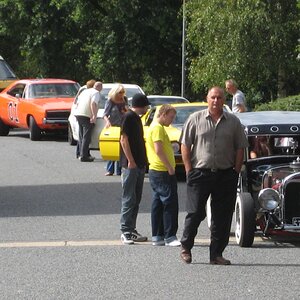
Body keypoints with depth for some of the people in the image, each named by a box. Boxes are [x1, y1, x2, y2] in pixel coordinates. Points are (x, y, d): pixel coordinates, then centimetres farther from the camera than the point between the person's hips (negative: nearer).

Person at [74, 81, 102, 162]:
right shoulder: (96, 93, -2)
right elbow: (93, 103, -18)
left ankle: (84, 154, 18)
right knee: (86, 136, -8)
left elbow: (78, 103, 24)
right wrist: (94, 116, -24)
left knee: (82, 136, 13)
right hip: (86, 115, -8)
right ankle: (84, 156, -12)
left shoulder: (85, 91, 23)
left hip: (78, 114, 8)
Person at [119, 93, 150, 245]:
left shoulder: (136, 117, 17)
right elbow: (124, 140, -17)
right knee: (129, 199, -7)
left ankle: (132, 230, 14)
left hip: (139, 164, 9)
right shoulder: (128, 117, -11)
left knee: (136, 199, 10)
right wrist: (131, 161, -19)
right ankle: (126, 232, -5)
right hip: (131, 165, -9)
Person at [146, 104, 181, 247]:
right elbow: (159, 150, -21)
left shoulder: (156, 127, 20)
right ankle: (170, 237, -10)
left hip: (155, 171, 11)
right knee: (170, 203, -9)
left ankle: (157, 236, 12)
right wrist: (170, 167, -18)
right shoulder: (158, 128, -13)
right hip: (163, 172, -11)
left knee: (158, 204, 10)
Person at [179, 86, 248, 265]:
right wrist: (189, 170, -3)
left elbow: (240, 148, 10)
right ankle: (186, 247, 16)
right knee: (195, 213, -2)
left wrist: (236, 171, 1)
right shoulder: (196, 119, 3)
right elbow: (185, 145, 3)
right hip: (200, 173, -2)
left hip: (226, 175, 2)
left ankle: (217, 254, 11)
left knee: (223, 216, 3)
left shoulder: (233, 121, 8)